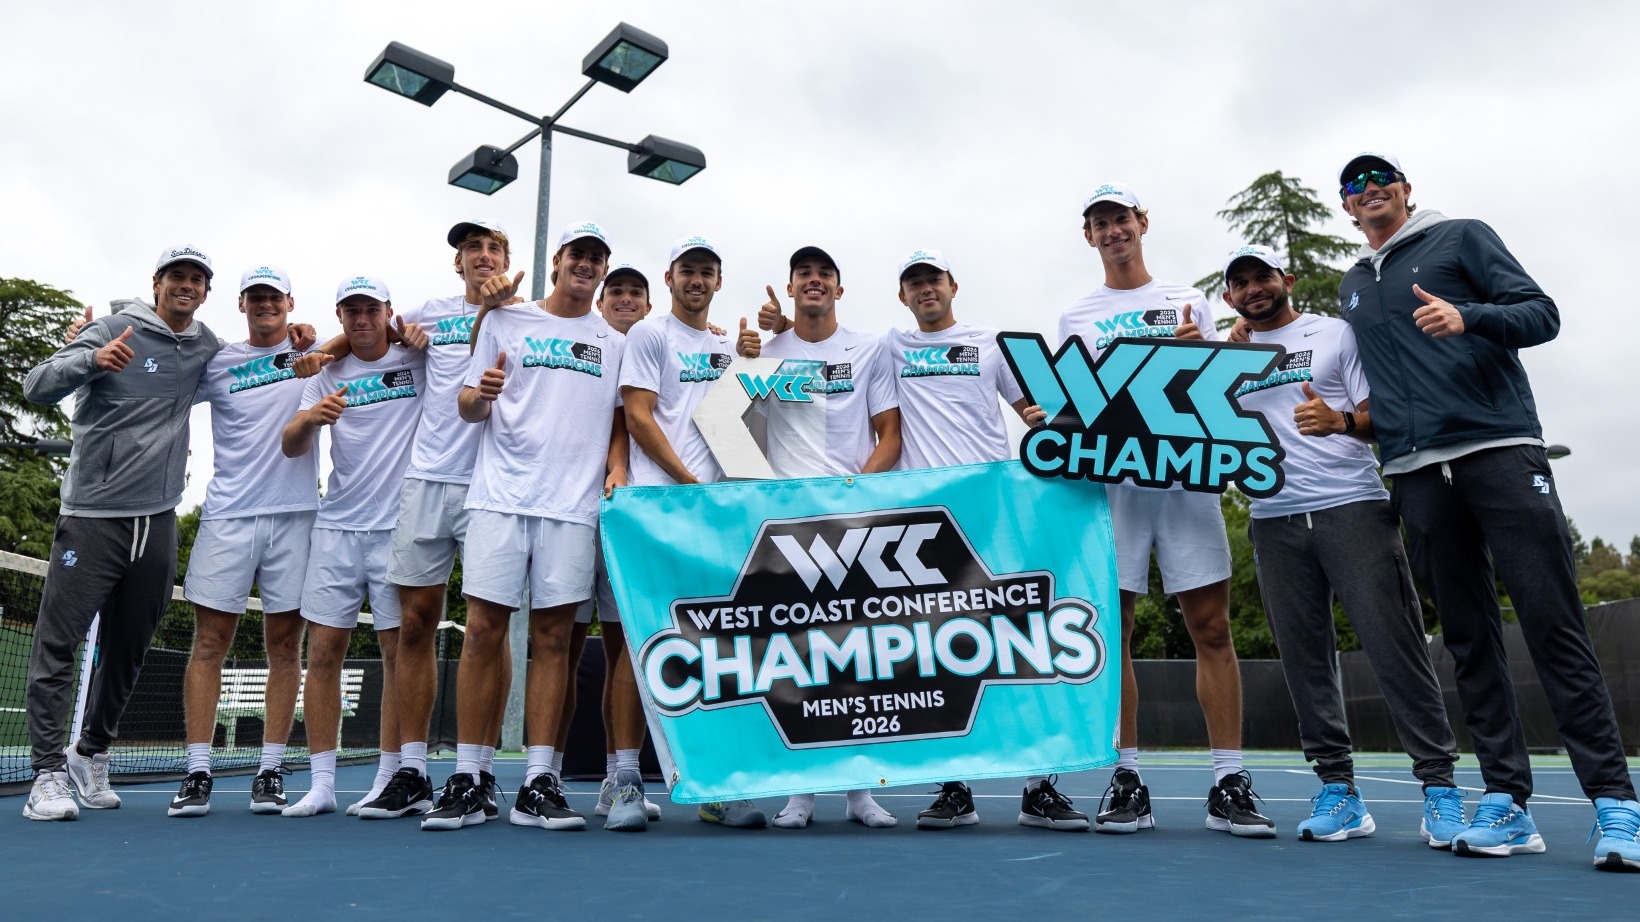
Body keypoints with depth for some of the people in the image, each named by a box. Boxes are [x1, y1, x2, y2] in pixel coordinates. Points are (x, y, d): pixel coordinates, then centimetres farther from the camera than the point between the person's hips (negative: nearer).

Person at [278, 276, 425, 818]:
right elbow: (291, 447, 2)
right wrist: (311, 418, -20)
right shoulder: (327, 373, 10)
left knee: (398, 652, -1)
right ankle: (321, 784, 10)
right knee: (323, 652, 1)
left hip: (400, 525, -3)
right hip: (337, 526, 3)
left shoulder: (417, 359, 4)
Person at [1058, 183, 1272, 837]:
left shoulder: (1189, 302, 15)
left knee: (1211, 627, -3)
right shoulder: (1076, 318, 16)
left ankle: (1229, 786, 4)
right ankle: (1126, 780, 7)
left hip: (1185, 474, 0)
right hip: (1107, 479, 1)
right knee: (1109, 627, -2)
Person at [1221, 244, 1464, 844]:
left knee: (1395, 644, -6)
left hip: (1353, 507, -3)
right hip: (1275, 520, 3)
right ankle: (1337, 790, 9)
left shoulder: (1336, 334, 9)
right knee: (1304, 655, 2)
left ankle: (1439, 786, 2)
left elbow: (1383, 416, 2)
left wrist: (1341, 421, -19)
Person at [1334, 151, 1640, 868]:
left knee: (1553, 623, -8)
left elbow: (1543, 314, 1)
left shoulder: (1462, 238, 10)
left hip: (1500, 451, -4)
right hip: (1416, 474, 4)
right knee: (1469, 638, 3)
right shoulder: (1351, 286, 23)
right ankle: (1506, 801, 6)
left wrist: (1468, 317, -17)